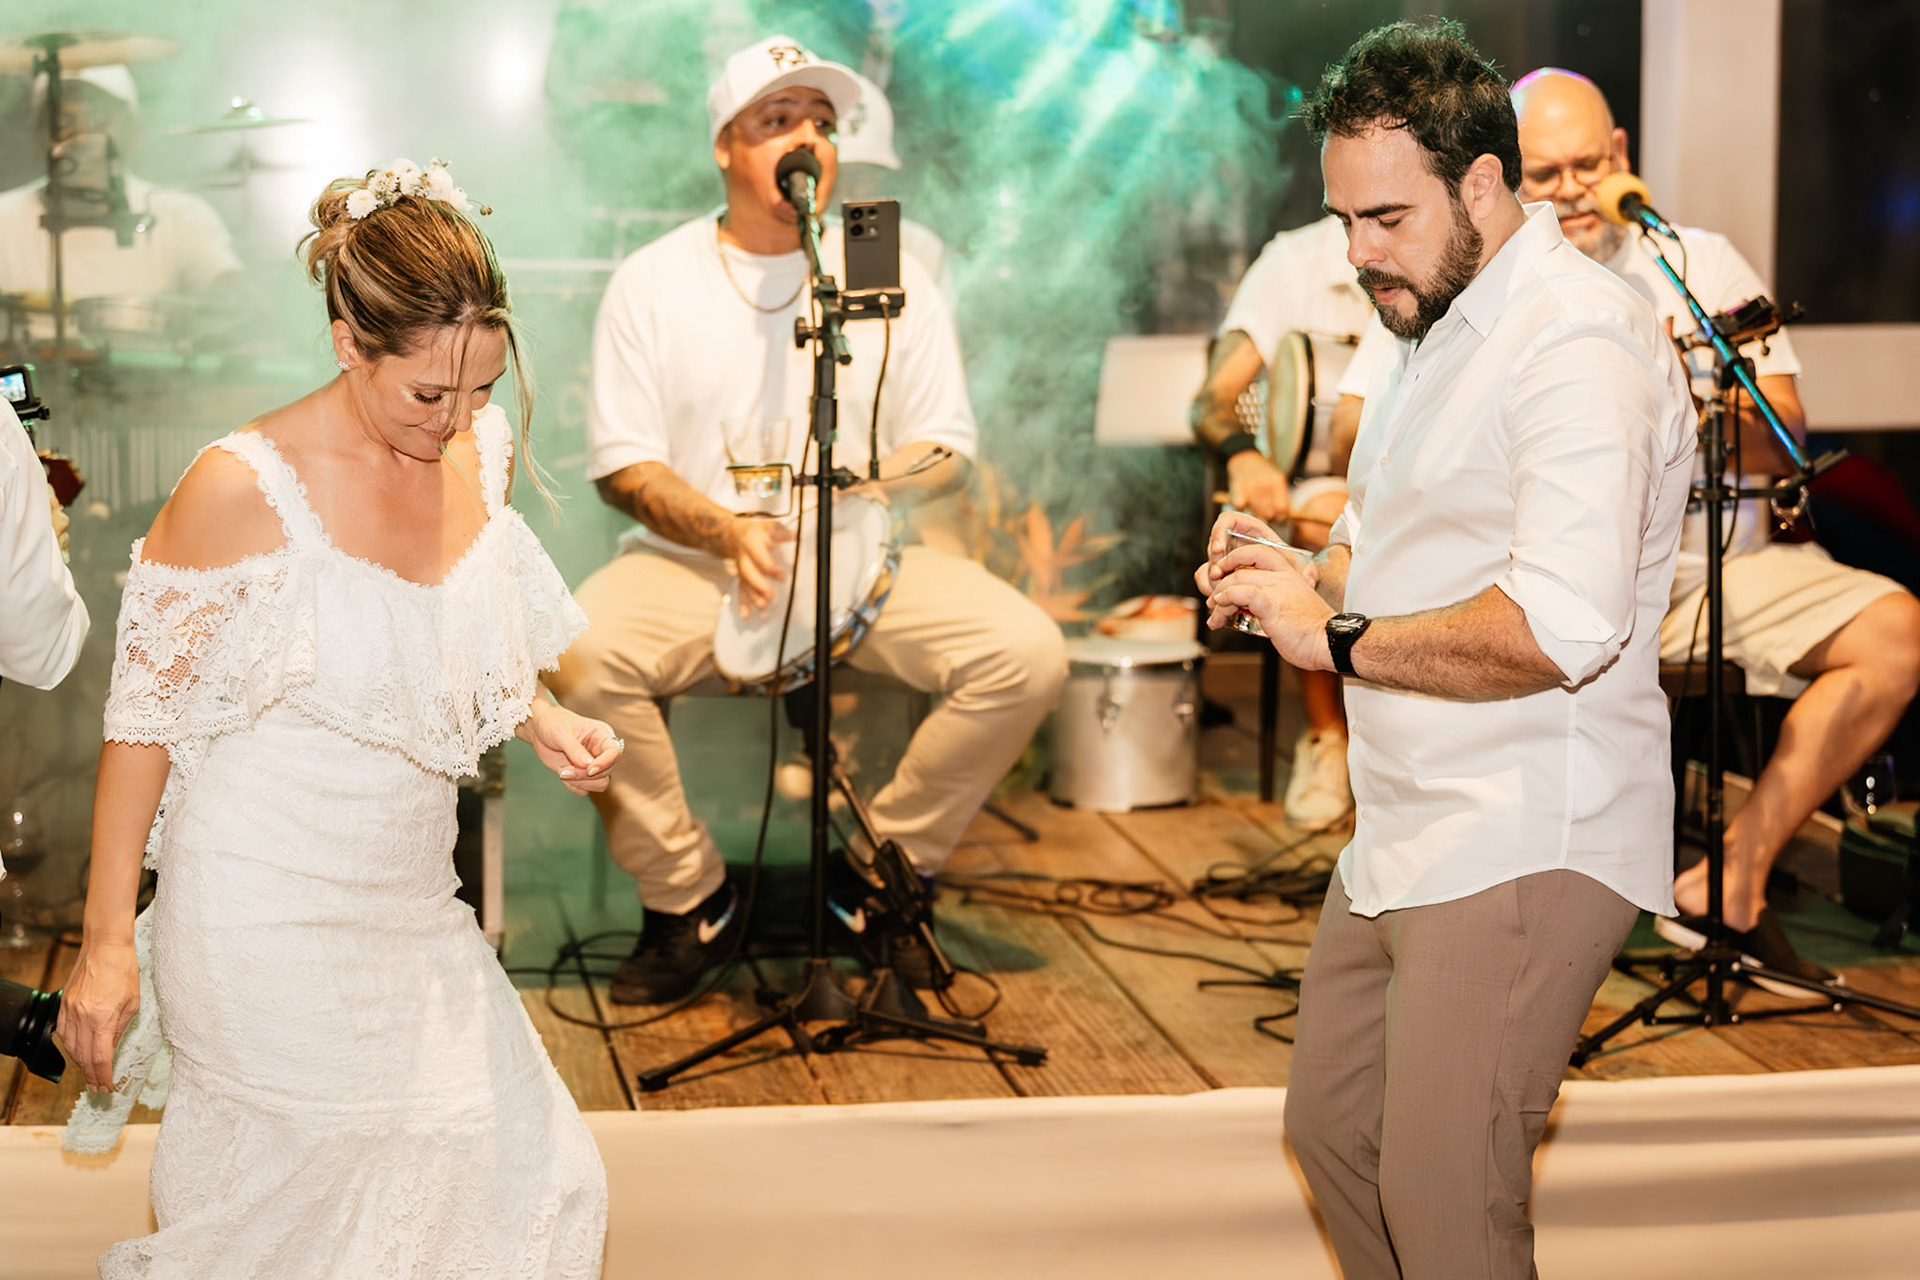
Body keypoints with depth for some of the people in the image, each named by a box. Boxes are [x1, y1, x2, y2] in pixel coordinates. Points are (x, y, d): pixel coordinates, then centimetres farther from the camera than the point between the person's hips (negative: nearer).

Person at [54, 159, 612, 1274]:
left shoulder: (482, 449, 0)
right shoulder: (245, 488, -18)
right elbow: (145, 715, -10)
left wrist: (543, 719, -2)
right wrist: (107, 943, -9)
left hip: (411, 910, 6)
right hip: (271, 921, -6)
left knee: (538, 1184, 9)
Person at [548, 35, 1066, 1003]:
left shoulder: (887, 270, 8)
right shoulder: (653, 281, 4)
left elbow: (946, 445, 7)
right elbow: (622, 463, -1)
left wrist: (878, 486, -16)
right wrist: (727, 530, -19)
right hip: (693, 561, -1)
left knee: (1028, 652, -23)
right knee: (576, 655, -31)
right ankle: (688, 900, -8)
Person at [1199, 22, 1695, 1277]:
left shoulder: (1580, 339, -18)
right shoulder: (1437, 325, 16)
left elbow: (1563, 623, -30)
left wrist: (1335, 636, -20)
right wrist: (1300, 573, 4)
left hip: (1524, 847, -10)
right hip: (1405, 834, 10)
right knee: (1332, 1130, 18)